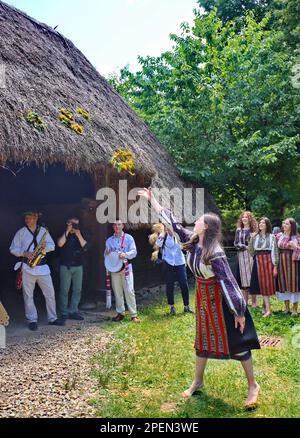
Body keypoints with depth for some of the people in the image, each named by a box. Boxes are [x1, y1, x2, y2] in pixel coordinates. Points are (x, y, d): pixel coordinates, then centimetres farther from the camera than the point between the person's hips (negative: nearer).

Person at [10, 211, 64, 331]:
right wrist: (25, 253, -14)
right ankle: (32, 320, 12)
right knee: (28, 295, 2)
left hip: (42, 267, 2)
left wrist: (46, 246, -12)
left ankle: (53, 318, 14)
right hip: (27, 268, -2)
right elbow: (13, 249, 2)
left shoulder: (43, 230, 10)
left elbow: (52, 245, 10)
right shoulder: (21, 232, 3)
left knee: (50, 293, 3)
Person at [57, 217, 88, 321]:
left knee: (77, 290, 3)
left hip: (78, 266, 4)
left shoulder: (80, 236, 13)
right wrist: (67, 231, -13)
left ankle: (73, 311, 10)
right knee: (64, 290, -3)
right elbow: (60, 244, -16)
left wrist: (78, 234, -10)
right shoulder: (63, 234, 4)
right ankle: (64, 312, 5)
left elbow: (84, 245, -3)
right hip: (65, 266, -4)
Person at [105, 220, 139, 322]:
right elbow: (106, 254, 16)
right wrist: (107, 254, -8)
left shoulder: (128, 238, 3)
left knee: (129, 291, -8)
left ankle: (133, 314, -3)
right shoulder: (109, 240, 14)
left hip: (126, 267, -3)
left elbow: (134, 252, -4)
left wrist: (125, 254, -24)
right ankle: (120, 313, 17)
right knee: (117, 291, 6)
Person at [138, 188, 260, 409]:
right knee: (203, 339, 17)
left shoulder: (215, 253, -28)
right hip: (202, 295, 7)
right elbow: (171, 222, -1)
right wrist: (152, 199, 2)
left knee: (236, 341, 2)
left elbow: (229, 282, -27)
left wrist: (239, 312, -24)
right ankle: (198, 381, 31)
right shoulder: (192, 241, -7)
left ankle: (253, 385, 18)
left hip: (221, 298, -7)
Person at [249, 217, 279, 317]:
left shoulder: (271, 237, 0)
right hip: (258, 262, 2)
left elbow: (274, 251, -3)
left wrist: (275, 266, -6)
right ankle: (267, 309, 5)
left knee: (267, 283, 0)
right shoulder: (255, 236, 8)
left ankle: (265, 306, 9)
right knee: (262, 284, 1)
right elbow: (251, 250, 15)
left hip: (268, 261, -2)